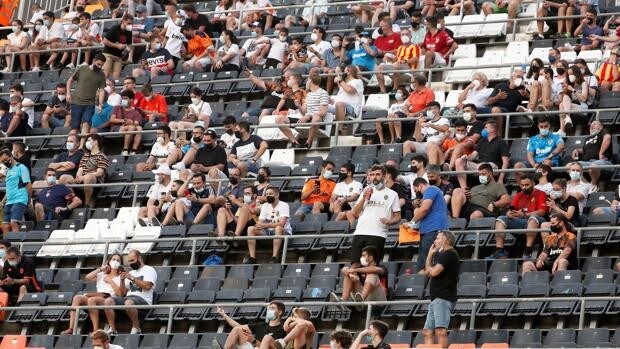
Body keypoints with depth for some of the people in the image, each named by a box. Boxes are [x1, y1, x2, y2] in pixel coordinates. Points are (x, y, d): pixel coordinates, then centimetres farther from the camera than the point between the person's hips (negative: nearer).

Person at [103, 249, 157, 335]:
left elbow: (147, 286, -11)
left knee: (129, 302, -41)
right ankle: (112, 329, -23)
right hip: (128, 298, 7)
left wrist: (132, 278, -8)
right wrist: (122, 281, 6)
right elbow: (122, 293, 23)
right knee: (108, 301, -19)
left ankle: (136, 328, -22)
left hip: (143, 299, -7)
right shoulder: (131, 273, 28)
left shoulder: (149, 270, 8)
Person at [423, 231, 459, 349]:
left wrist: (429, 268, 6)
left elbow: (434, 272, -16)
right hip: (436, 299, 11)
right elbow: (427, 273, 25)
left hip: (443, 298, -11)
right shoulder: (442, 254, 24)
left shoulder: (449, 254, -7)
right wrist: (430, 254, 19)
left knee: (440, 331, -22)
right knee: (428, 331, 8)